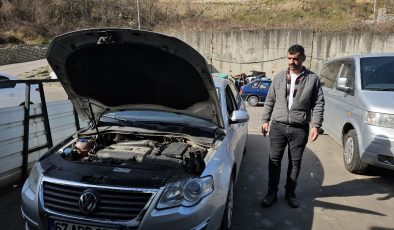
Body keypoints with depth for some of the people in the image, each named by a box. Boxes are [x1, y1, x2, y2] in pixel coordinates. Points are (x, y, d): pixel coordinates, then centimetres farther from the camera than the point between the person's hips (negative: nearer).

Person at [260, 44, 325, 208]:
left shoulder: (313, 78, 1)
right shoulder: (279, 78, 8)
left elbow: (318, 104, 0)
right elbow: (269, 101, 11)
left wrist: (316, 125, -8)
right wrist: (265, 120, 6)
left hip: (300, 129, -1)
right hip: (278, 126, 2)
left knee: (295, 162, 10)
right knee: (274, 160, 5)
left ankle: (290, 192, 27)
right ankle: (272, 192, 19)